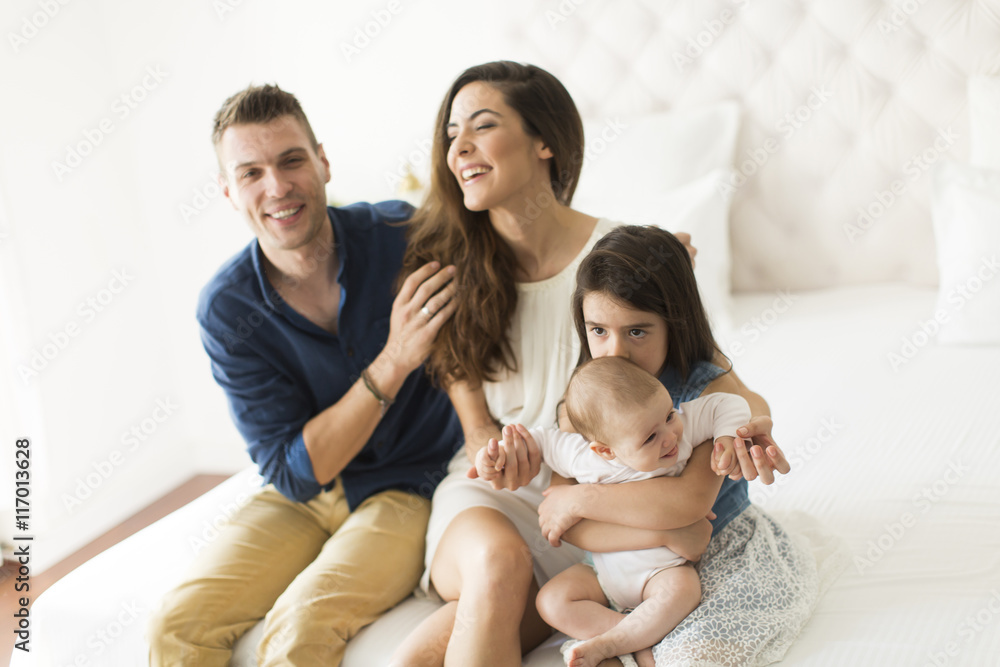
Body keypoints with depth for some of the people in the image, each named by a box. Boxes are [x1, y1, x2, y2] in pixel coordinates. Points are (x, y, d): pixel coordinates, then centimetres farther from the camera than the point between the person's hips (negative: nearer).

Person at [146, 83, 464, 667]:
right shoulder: (226, 310, -11)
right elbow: (294, 472, -15)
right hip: (300, 496, 2)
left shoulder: (405, 235, -16)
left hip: (412, 487, -2)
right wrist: (393, 362, -28)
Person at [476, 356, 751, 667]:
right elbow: (540, 439, -2)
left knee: (682, 590, -32)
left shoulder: (683, 425, -18)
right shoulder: (580, 457, -18)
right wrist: (499, 452, -15)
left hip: (663, 568, -1)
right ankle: (641, 642, -17)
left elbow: (729, 405, -9)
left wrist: (726, 440, -24)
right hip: (604, 572, 1)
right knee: (552, 601, -16)